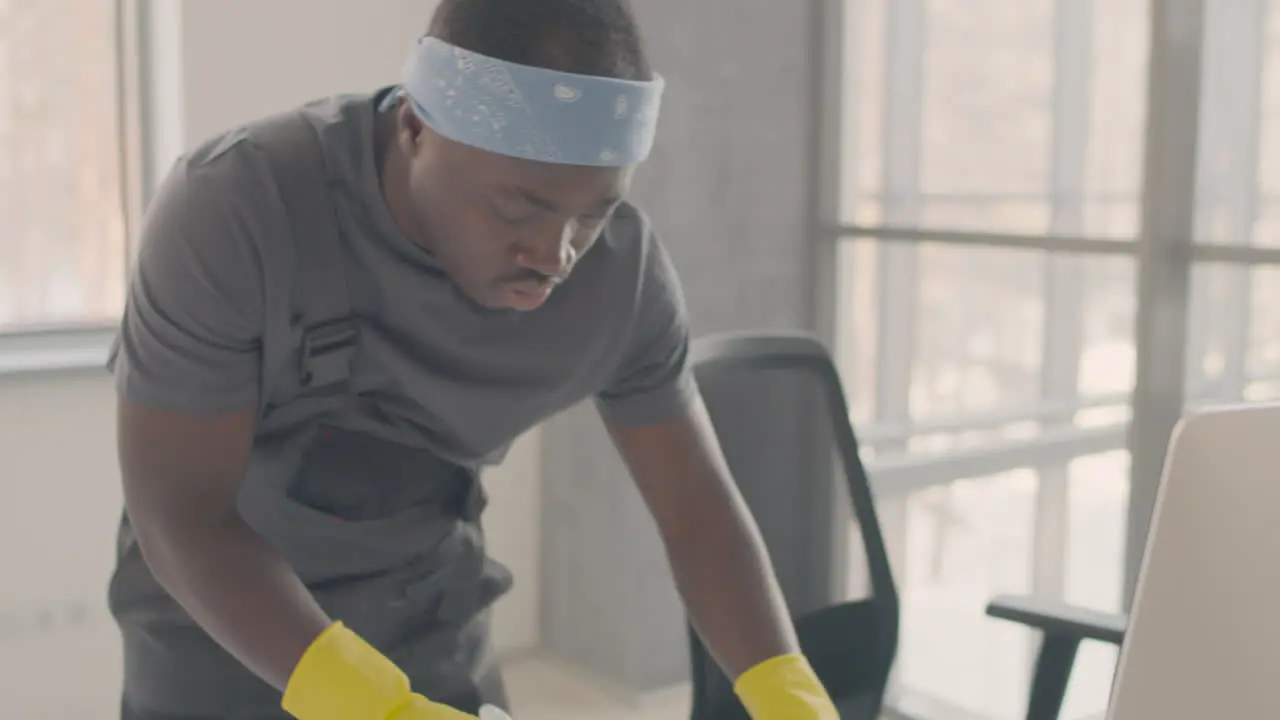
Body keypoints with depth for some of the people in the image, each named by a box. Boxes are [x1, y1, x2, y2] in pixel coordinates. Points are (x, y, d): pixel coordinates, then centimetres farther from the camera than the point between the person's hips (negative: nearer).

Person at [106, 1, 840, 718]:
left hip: (433, 647, 3)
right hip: (215, 641, -3)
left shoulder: (623, 264, -18)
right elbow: (179, 515, -26)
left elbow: (701, 511, -11)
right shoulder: (232, 210, -29)